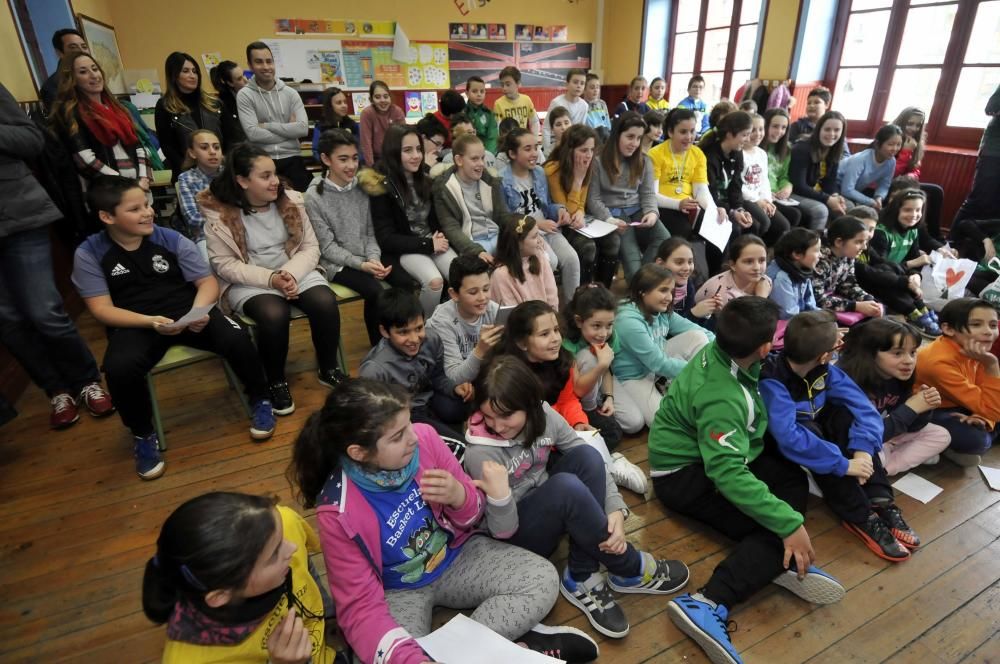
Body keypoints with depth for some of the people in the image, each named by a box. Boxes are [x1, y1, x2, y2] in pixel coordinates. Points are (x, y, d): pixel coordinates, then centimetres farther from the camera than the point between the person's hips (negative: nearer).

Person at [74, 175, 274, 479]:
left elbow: (208, 282, -1)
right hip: (135, 325, 0)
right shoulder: (89, 254, -4)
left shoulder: (171, 239, -3)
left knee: (236, 338, -28)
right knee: (119, 369, -32)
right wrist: (150, 322, -22)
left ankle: (259, 401, 0)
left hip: (187, 313, 1)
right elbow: (101, 309, -6)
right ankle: (143, 435, -2)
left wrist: (199, 310, -23)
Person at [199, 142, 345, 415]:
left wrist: (291, 274, -20)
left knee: (325, 303, -26)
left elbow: (310, 247, -1)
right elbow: (225, 265, -10)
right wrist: (270, 279, -23)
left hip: (295, 272, 3)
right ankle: (276, 382, -7)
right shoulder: (219, 213, -9)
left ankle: (328, 369, -1)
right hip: (248, 282, -3)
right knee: (274, 315, -34)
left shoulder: (291, 201, 0)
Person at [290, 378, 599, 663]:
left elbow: (474, 515, -4)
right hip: (399, 591, -2)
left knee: (543, 580, -12)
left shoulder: (424, 439, -20)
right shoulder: (338, 514, -26)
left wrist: (460, 498, -29)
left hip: (456, 557, 3)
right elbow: (360, 606, -19)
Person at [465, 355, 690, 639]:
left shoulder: (543, 415, -13)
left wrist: (616, 510, -23)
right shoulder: (480, 452, -26)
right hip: (516, 534, -5)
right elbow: (501, 530, -20)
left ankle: (582, 578, -16)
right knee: (567, 486, -35)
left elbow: (594, 465, -8)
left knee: (586, 455, -24)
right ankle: (632, 570, -12)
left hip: (550, 511, 6)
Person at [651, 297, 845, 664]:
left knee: (793, 478, 4)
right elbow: (729, 475, -35)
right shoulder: (721, 398, -32)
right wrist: (789, 524, -32)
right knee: (775, 527, -20)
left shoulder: (721, 351, -8)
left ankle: (782, 564, -14)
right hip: (683, 474, -10)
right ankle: (709, 604, -29)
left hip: (711, 452, 10)